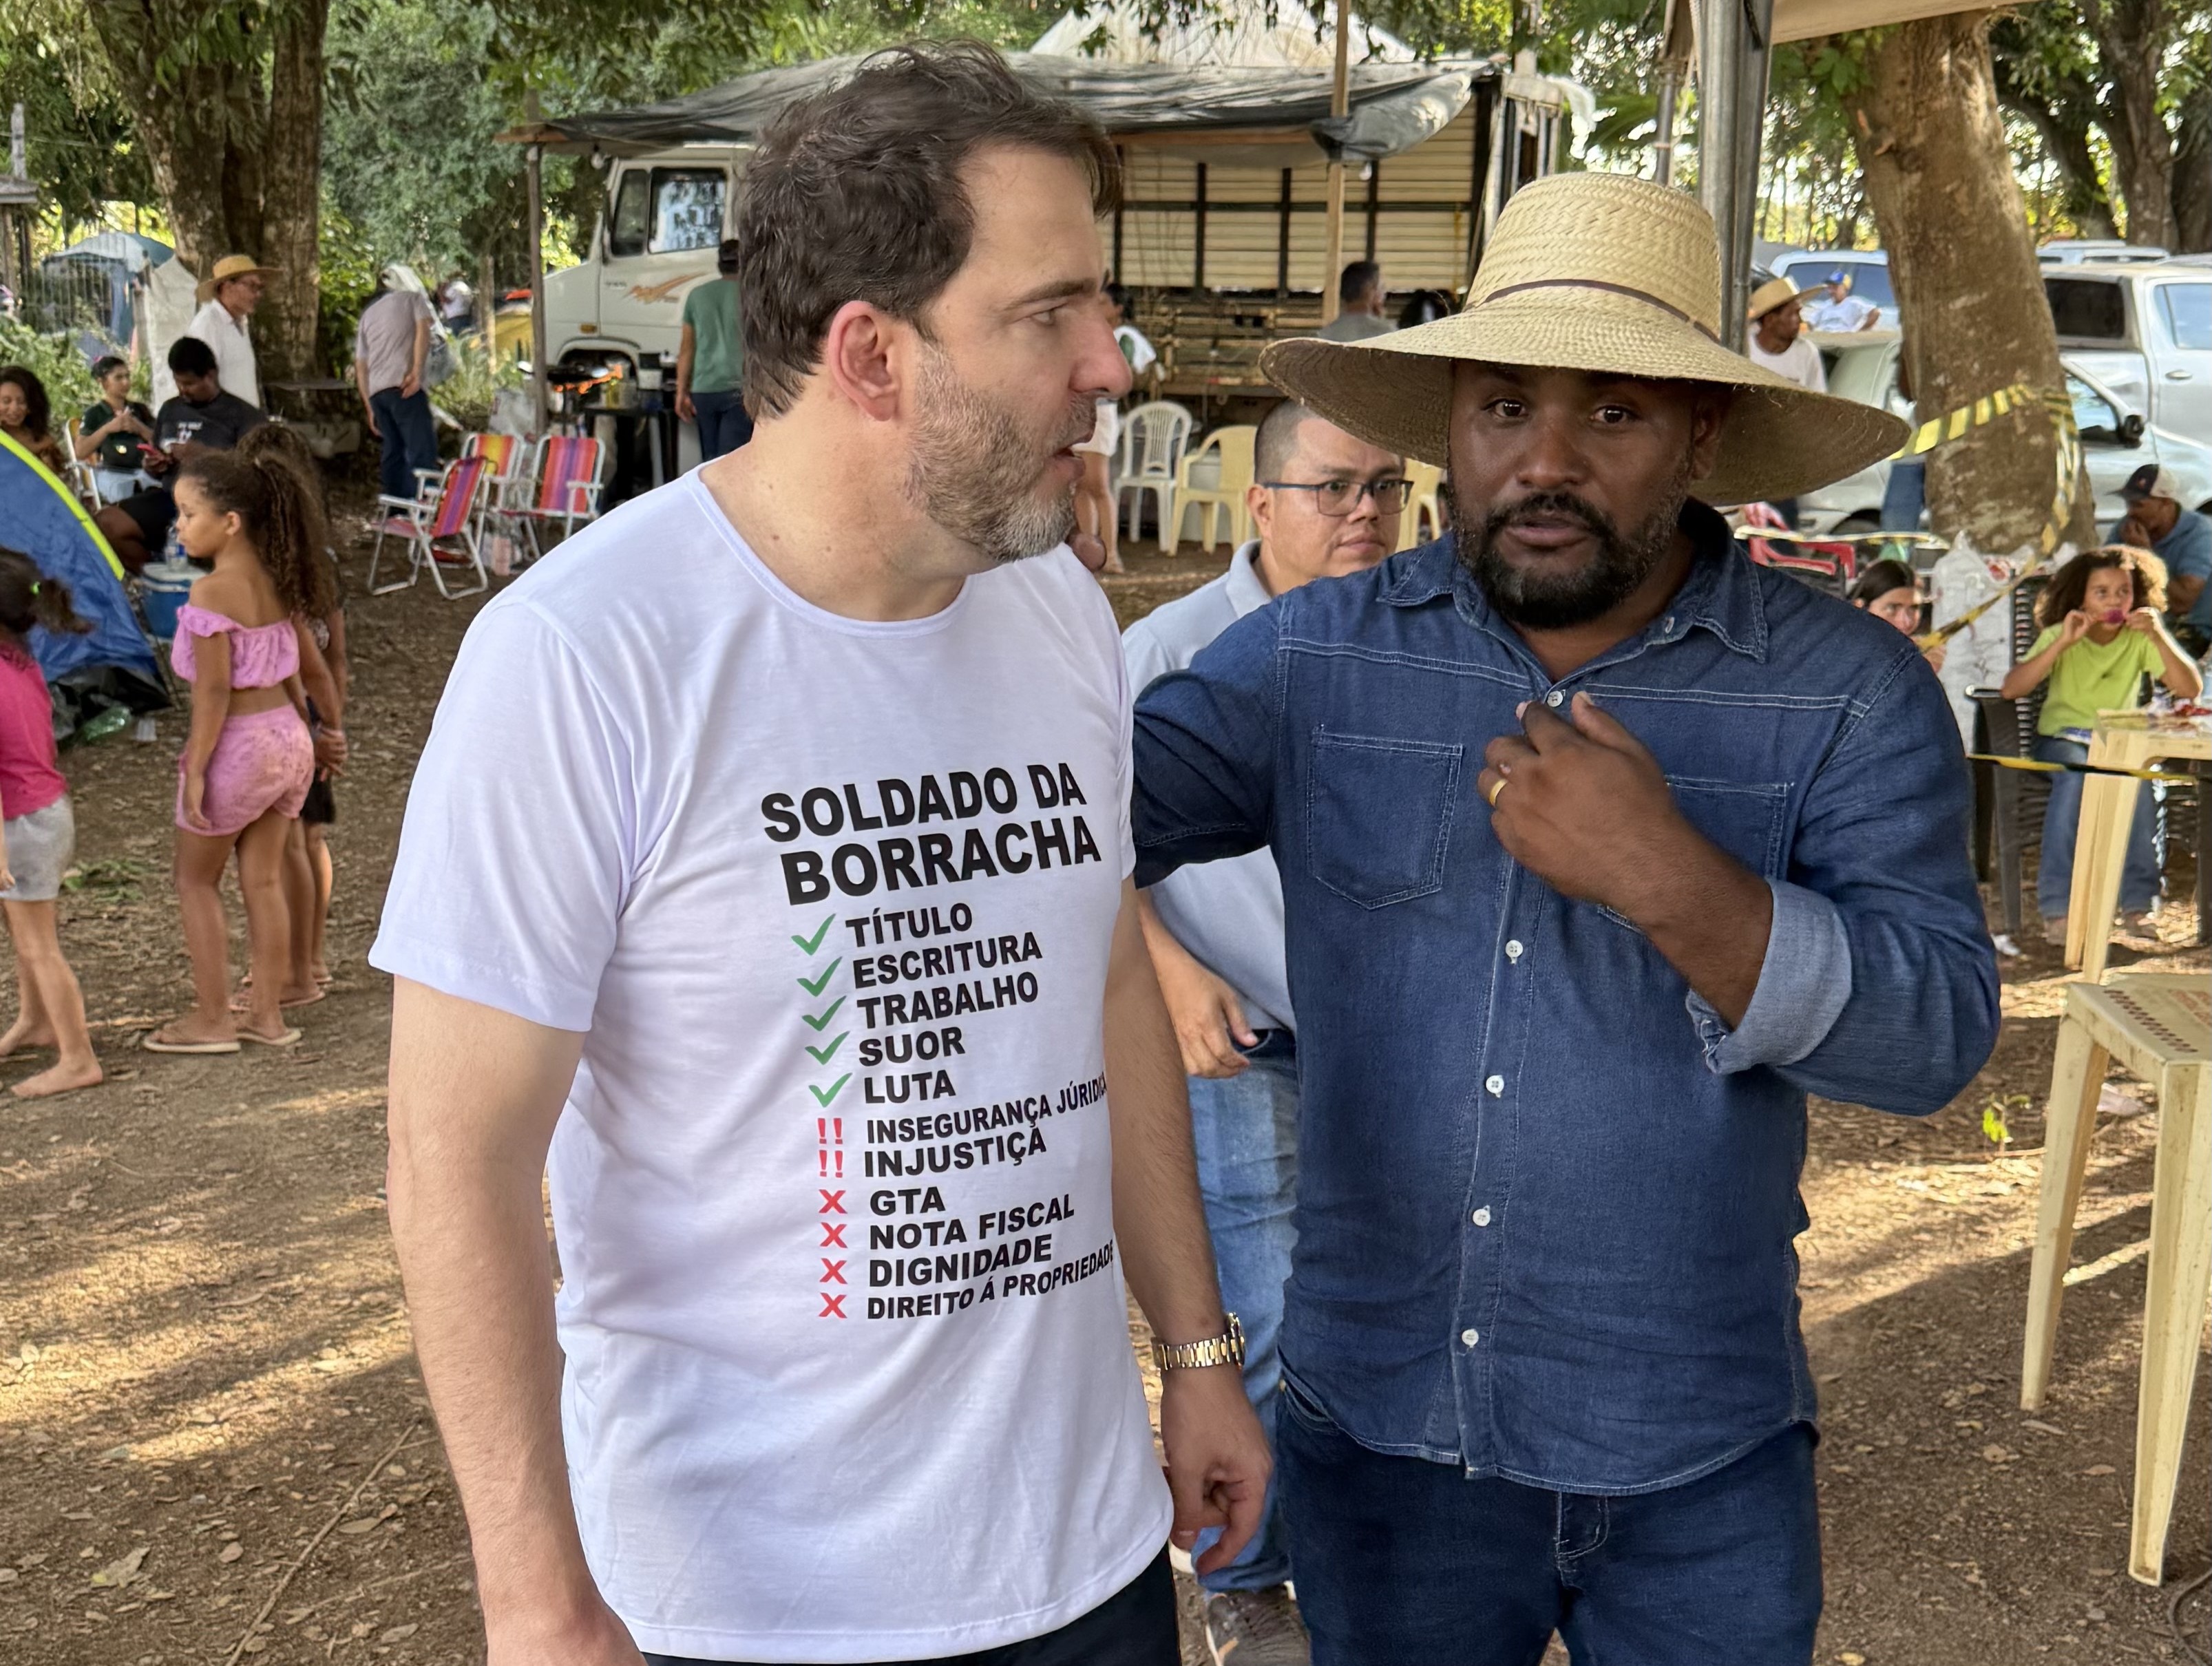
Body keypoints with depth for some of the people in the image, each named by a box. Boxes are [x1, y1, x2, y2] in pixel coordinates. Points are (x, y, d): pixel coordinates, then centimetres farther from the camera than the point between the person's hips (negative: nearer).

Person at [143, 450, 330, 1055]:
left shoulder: (211, 594, -19)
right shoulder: (279, 582, 3)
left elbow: (214, 690, -20)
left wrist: (195, 770, -15)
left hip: (237, 743, -7)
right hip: (288, 735, 7)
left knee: (196, 880, 9)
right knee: (264, 880, 14)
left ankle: (211, 1020, 12)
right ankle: (267, 1013, 19)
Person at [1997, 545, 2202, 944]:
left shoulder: (2141, 639, 0)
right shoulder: (2059, 635, -5)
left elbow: (2191, 689, -11)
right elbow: (2010, 689, -20)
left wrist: (2159, 637, -21)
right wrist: (2062, 643, -28)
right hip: (2063, 738, -1)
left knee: (2139, 777, -33)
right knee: (2075, 776, -36)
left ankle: (2138, 902, -20)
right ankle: (2057, 907, -32)